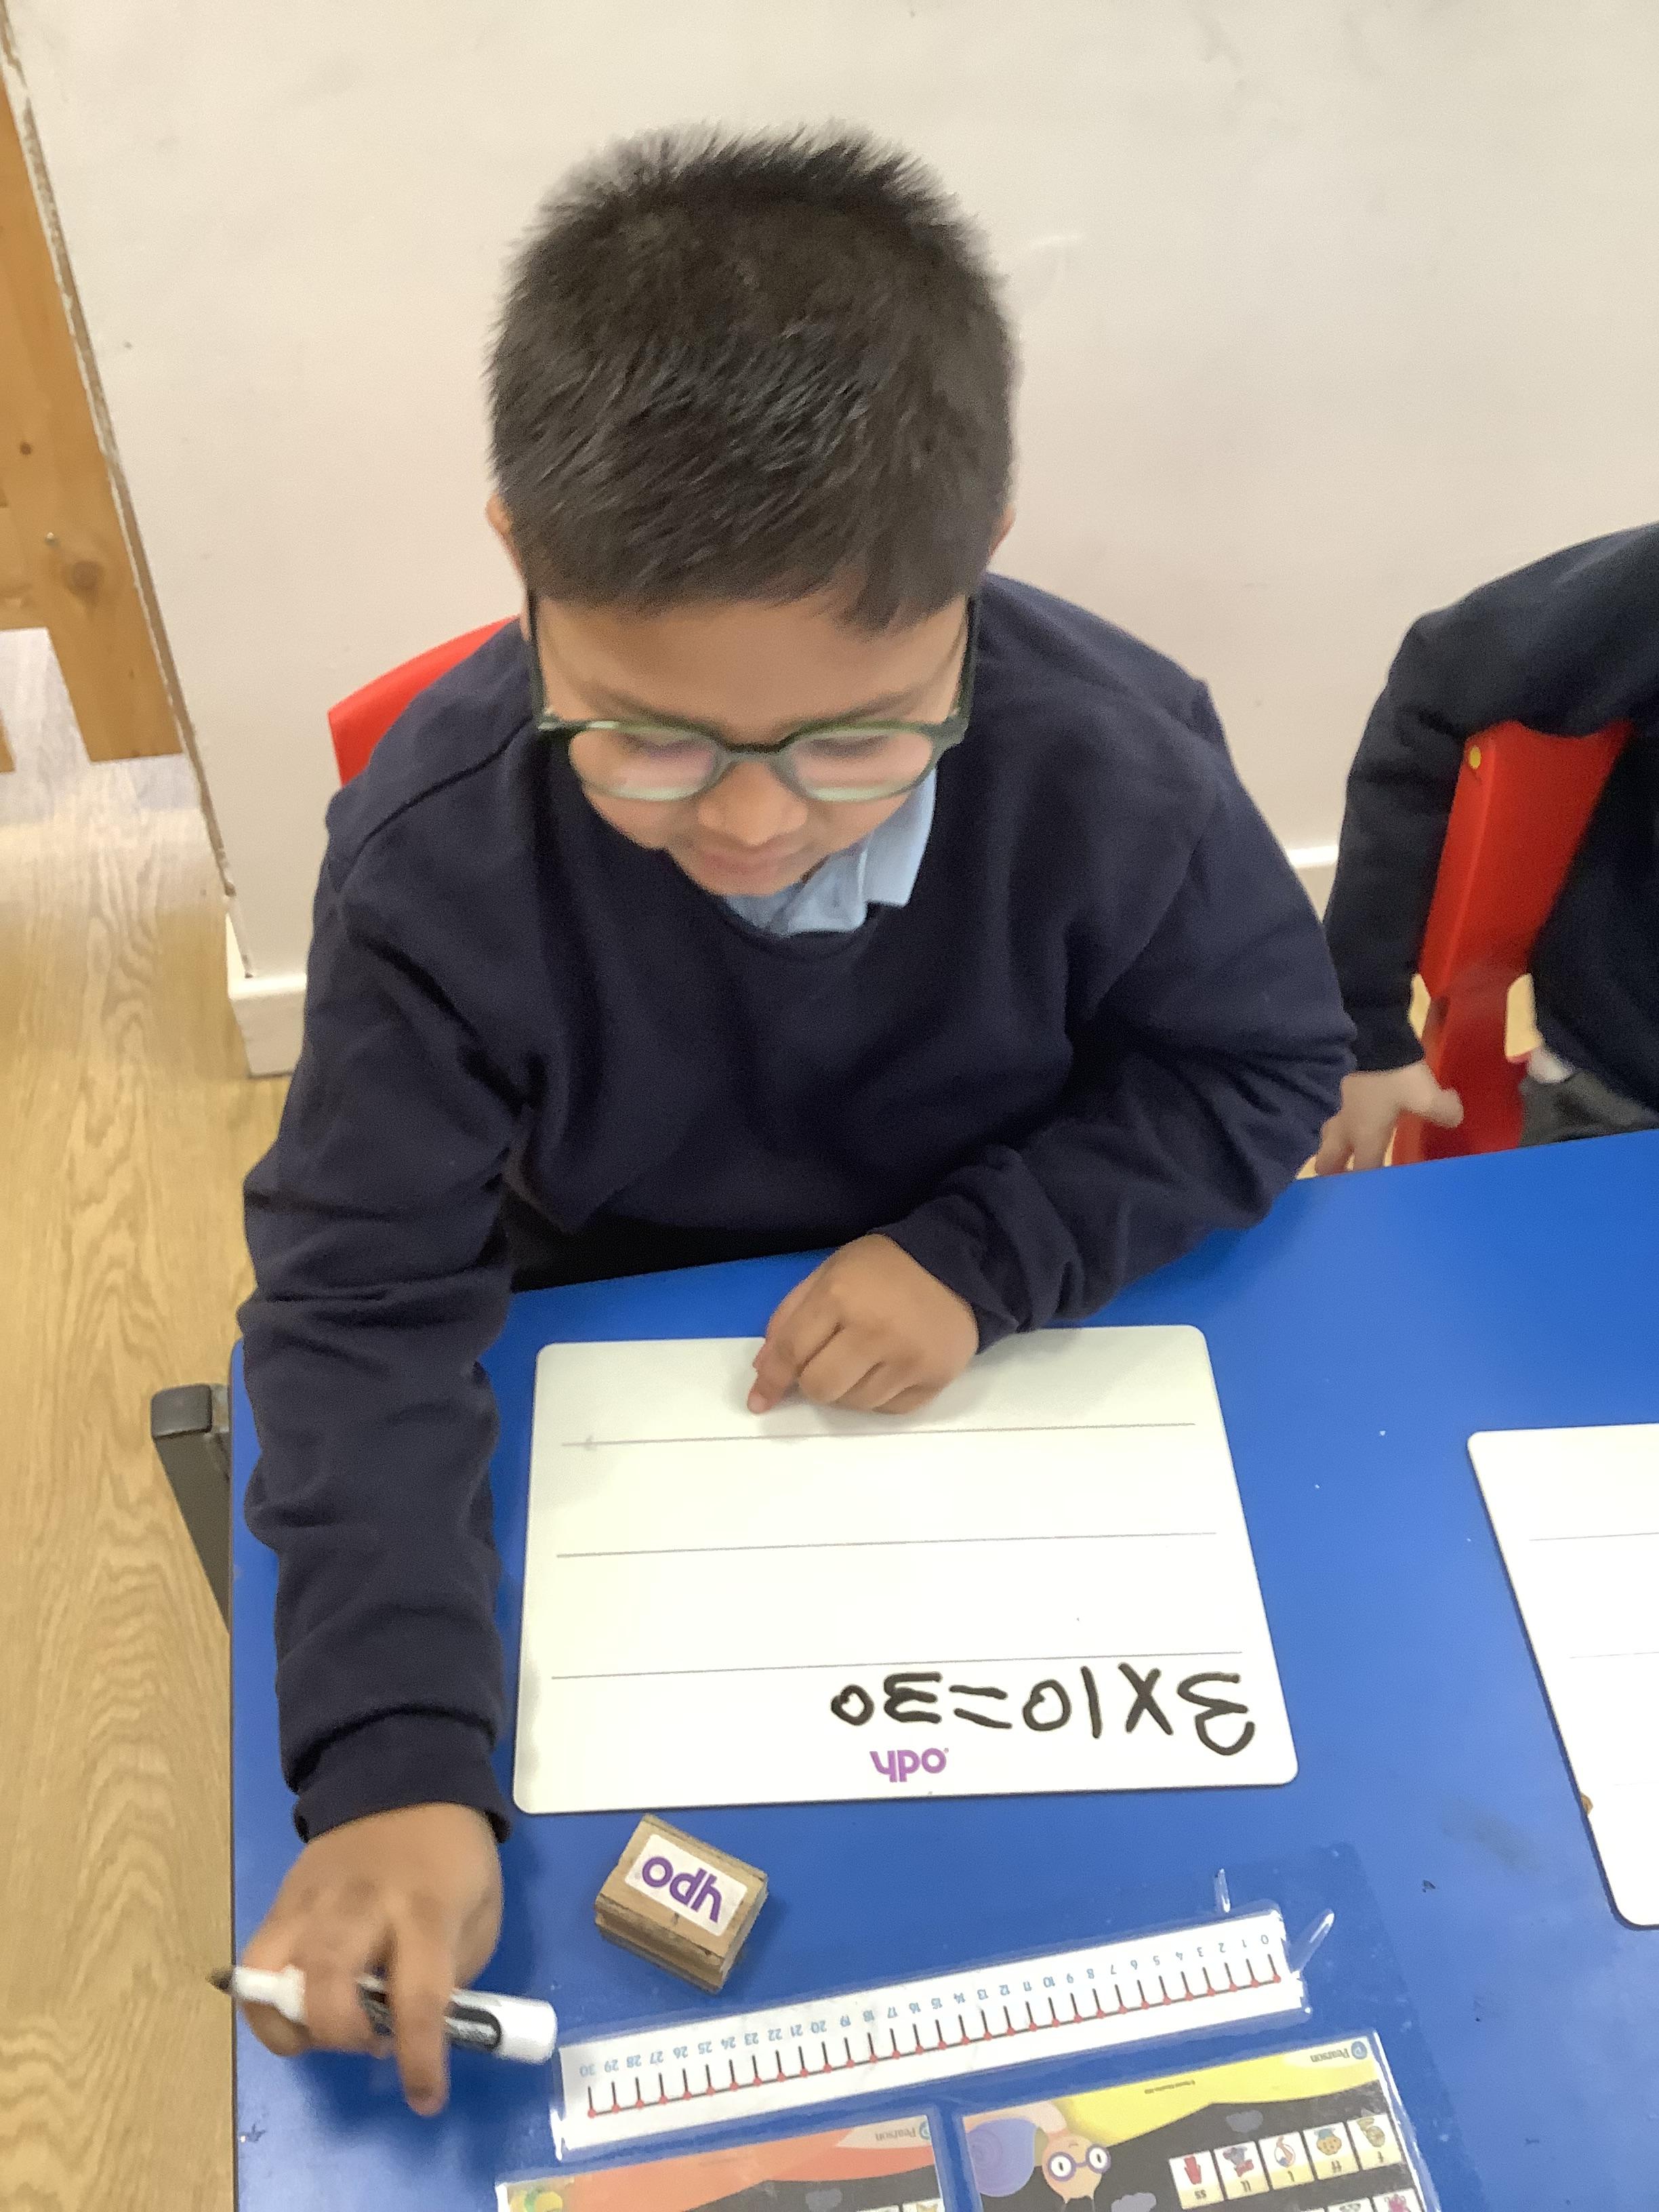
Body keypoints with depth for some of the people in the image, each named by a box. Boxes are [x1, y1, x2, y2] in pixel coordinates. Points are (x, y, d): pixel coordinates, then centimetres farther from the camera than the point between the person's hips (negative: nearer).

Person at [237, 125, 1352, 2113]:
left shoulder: (1119, 768, -27)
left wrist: (981, 1251, -26)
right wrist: (396, 1761, -36)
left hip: (1014, 1344, 1)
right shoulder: (436, 849, -29)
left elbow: (1259, 1065, -10)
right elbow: (361, 1302, -25)